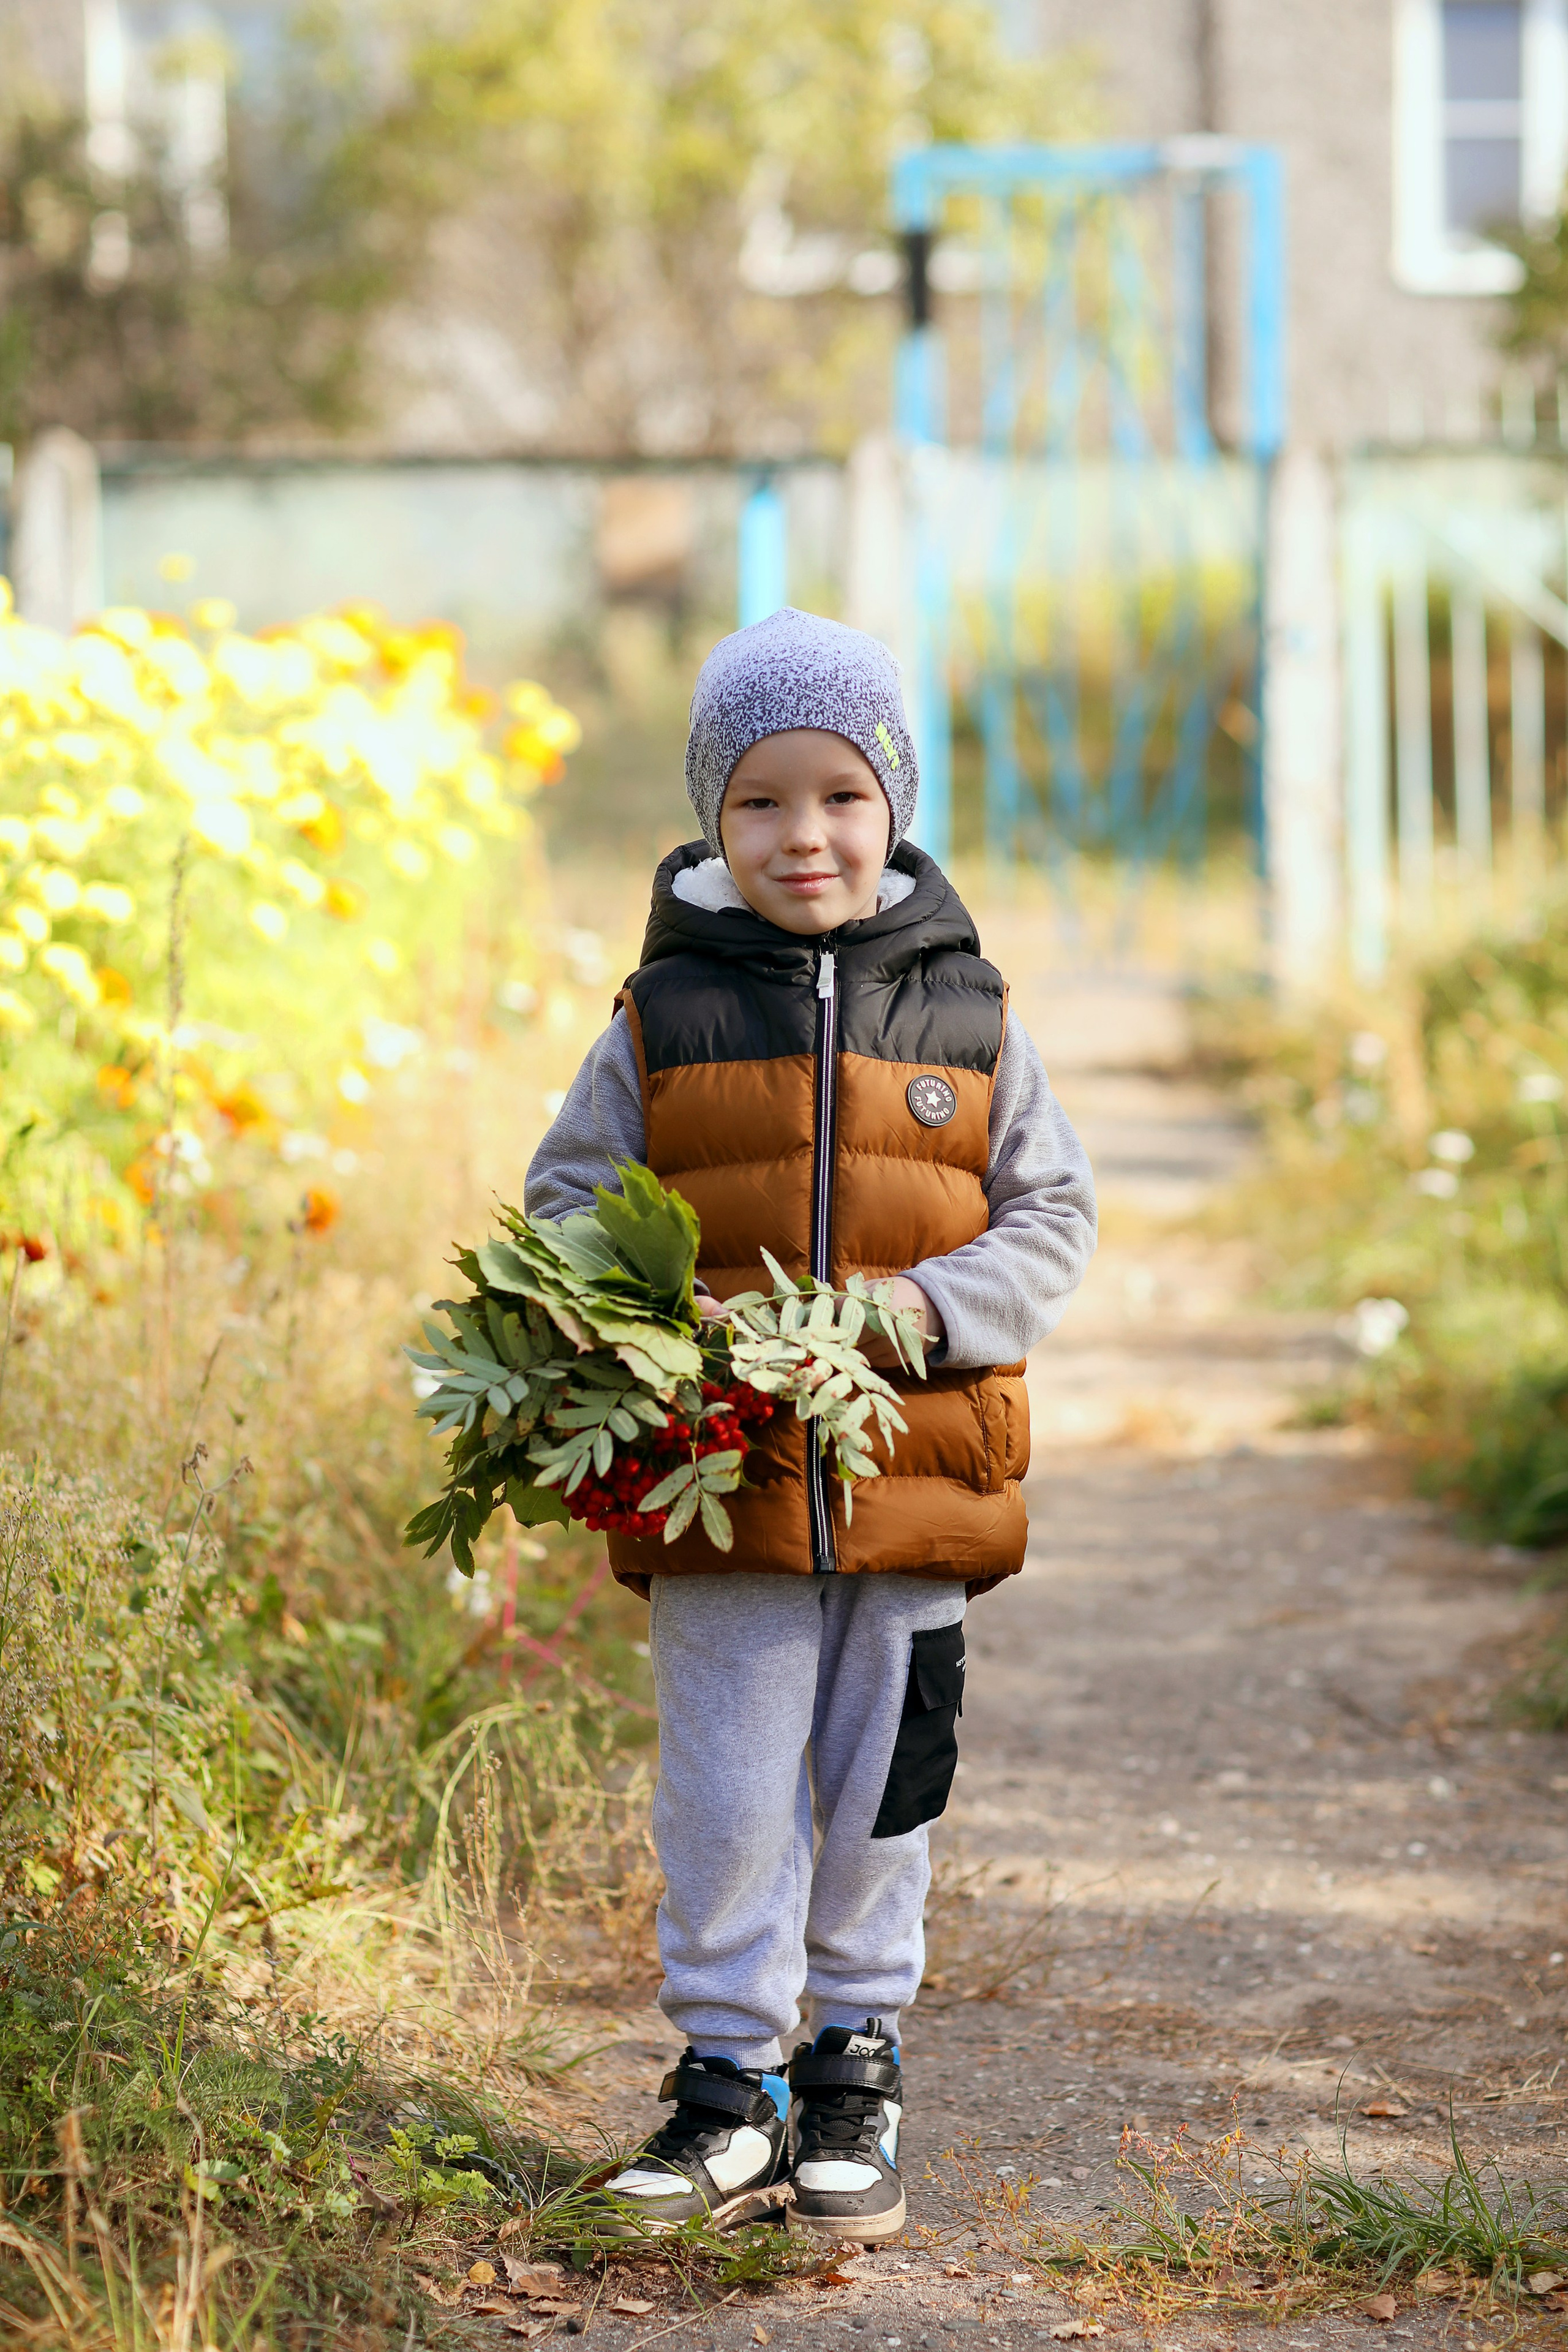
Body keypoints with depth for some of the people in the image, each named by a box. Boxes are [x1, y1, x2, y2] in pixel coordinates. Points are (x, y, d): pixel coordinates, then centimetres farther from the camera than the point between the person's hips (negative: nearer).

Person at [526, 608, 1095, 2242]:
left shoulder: (963, 1014, 4)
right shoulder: (665, 1019, 0)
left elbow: (1050, 1214, 6)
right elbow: (565, 1206, 5)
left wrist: (931, 1306, -12)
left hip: (915, 1478, 1)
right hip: (719, 1484, -1)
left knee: (882, 1797, 11)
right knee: (726, 1800, 2)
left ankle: (855, 2073, 25)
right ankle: (731, 2085, 14)